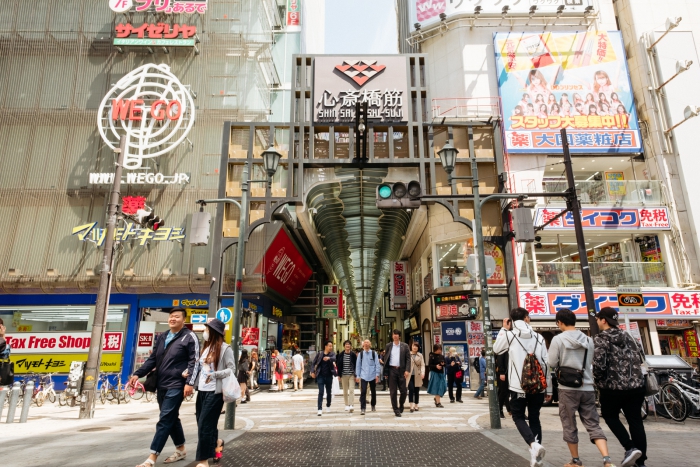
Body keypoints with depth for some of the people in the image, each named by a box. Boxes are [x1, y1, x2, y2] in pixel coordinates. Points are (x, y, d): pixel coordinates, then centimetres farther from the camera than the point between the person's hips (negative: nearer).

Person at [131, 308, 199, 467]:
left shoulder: (189, 337, -6)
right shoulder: (162, 337, 14)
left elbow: (195, 361, -11)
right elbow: (152, 359, 18)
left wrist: (190, 382, -20)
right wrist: (138, 374, 6)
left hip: (176, 385, -7)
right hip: (161, 385, 7)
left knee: (164, 420, -7)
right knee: (172, 419, 15)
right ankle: (181, 450, 28)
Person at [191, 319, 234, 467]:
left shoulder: (225, 348, -9)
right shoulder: (206, 347, 14)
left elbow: (232, 369, -11)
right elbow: (201, 367, 19)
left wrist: (215, 375, -23)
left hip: (215, 392, -7)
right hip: (202, 391, 7)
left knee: (205, 425, -4)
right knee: (202, 424, 14)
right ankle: (217, 442, 39)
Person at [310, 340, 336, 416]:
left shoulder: (332, 354, -1)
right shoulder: (319, 354, 1)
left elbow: (334, 359, -24)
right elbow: (314, 363, 6)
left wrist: (329, 358, -45)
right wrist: (312, 371, -6)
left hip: (329, 376, 1)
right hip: (320, 376, -1)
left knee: (329, 392, 13)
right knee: (320, 392, -7)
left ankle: (328, 406, 34)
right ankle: (320, 409, -6)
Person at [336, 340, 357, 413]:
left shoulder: (353, 354, -1)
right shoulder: (341, 355, 3)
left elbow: (356, 365, 0)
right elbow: (339, 365, 5)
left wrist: (356, 375, -5)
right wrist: (339, 375, 2)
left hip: (351, 375, -2)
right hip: (344, 375, 2)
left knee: (351, 390, -10)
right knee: (345, 391, 10)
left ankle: (351, 405, -13)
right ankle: (347, 405, 21)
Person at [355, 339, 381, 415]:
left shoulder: (374, 353, 0)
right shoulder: (361, 354, 4)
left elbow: (377, 364, -1)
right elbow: (358, 365, 6)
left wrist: (377, 375, -7)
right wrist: (357, 376, 2)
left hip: (372, 376, 1)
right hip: (363, 376, 0)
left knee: (373, 392, 13)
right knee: (363, 392, -11)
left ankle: (373, 406, 32)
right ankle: (362, 408, -9)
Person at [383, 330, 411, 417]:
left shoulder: (405, 346, 5)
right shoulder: (389, 346, 7)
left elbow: (408, 359, 1)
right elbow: (386, 359, 7)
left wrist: (407, 370, -11)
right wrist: (385, 372, 1)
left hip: (401, 370, 0)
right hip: (391, 370, 1)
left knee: (404, 391, 1)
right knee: (393, 392, 2)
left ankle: (401, 405, 27)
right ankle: (396, 410, 12)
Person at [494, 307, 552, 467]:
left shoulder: (509, 335, -4)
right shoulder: (539, 337, 3)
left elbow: (496, 350, 12)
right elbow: (545, 364, 3)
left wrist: (504, 329, 14)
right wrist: (548, 388, 10)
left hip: (519, 386, -3)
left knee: (518, 417, 10)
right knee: (534, 418, 15)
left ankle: (534, 445, -14)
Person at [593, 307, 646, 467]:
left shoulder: (601, 338, -9)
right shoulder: (627, 336, 11)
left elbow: (599, 364, -17)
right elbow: (639, 358, 14)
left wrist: (598, 381, 0)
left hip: (613, 386, -6)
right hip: (636, 385, 6)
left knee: (610, 416, 16)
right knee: (635, 421, 12)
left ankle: (630, 448, 0)